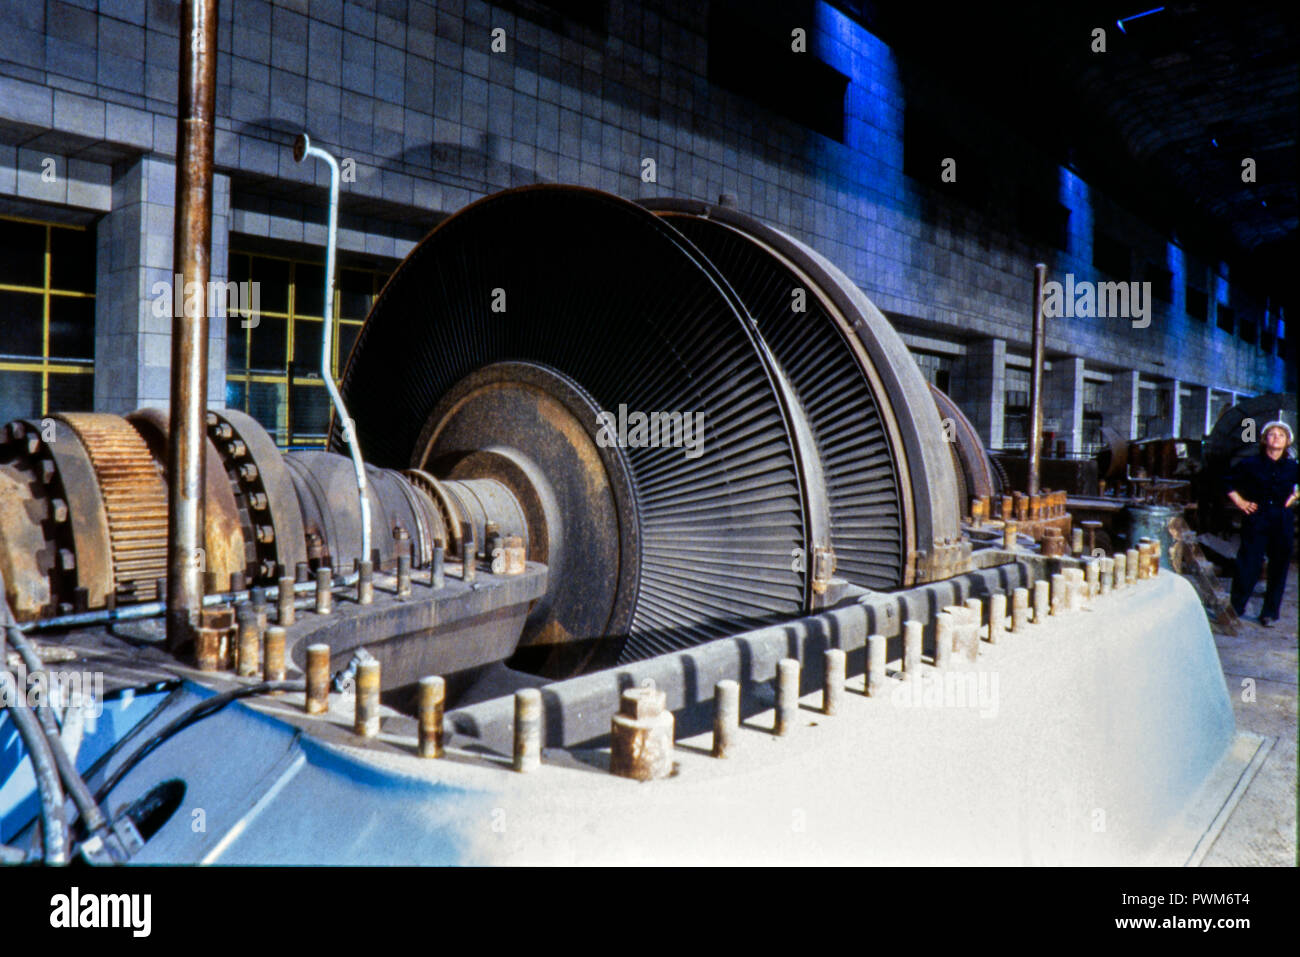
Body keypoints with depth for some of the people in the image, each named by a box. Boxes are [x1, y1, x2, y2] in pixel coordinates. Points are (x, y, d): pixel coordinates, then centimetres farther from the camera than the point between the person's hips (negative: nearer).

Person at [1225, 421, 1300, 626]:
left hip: (1283, 523, 3)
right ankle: (1236, 608, 7)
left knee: (1279, 568, 6)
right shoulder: (1251, 463, -1)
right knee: (1248, 565, -4)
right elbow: (1229, 482, 8)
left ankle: (1270, 612, 18)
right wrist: (1240, 502, 1)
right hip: (1256, 522, -3)